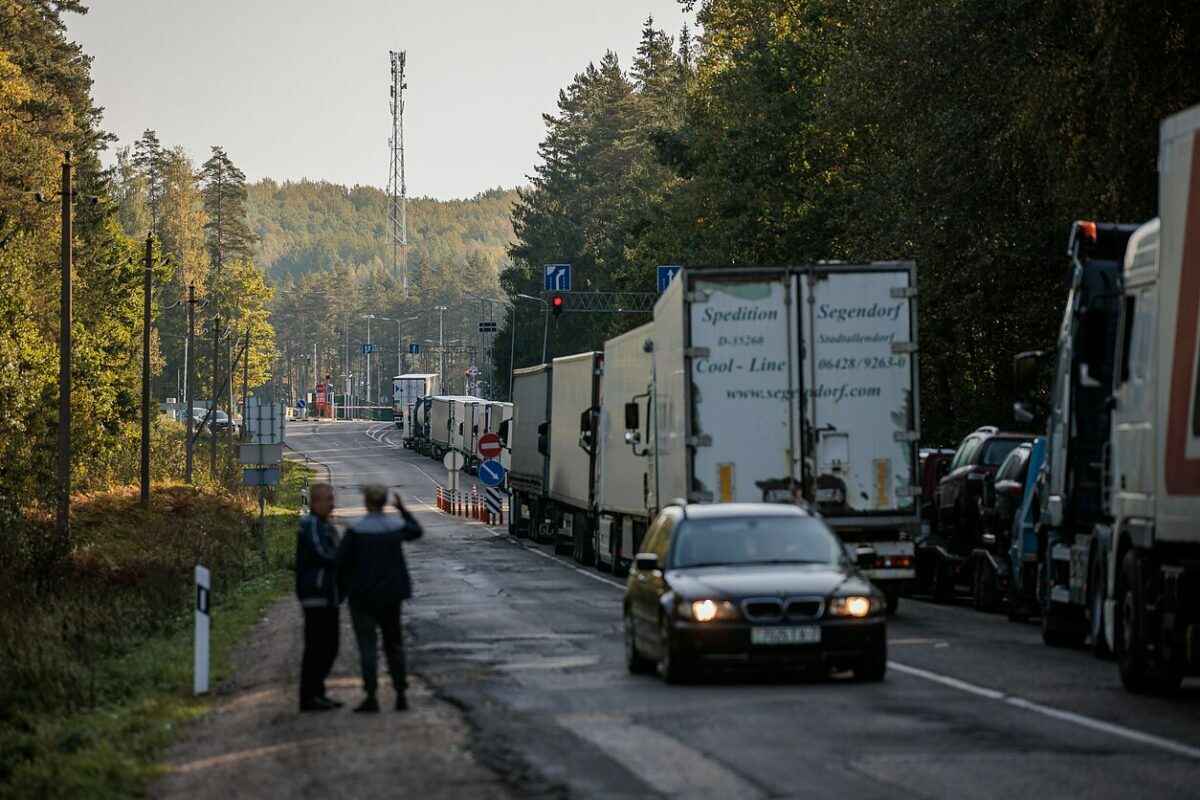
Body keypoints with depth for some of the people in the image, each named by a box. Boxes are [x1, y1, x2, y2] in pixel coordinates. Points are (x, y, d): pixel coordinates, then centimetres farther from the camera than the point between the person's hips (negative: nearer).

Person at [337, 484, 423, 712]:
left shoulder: (355, 531, -15)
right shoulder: (396, 527, -3)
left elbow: (342, 562, -12)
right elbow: (417, 531, 20)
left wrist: (343, 587, 4)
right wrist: (403, 509, 31)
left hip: (363, 596, -4)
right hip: (390, 595, 4)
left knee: (367, 646, -1)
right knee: (394, 644, 13)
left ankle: (371, 697, -7)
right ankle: (401, 695, 12)